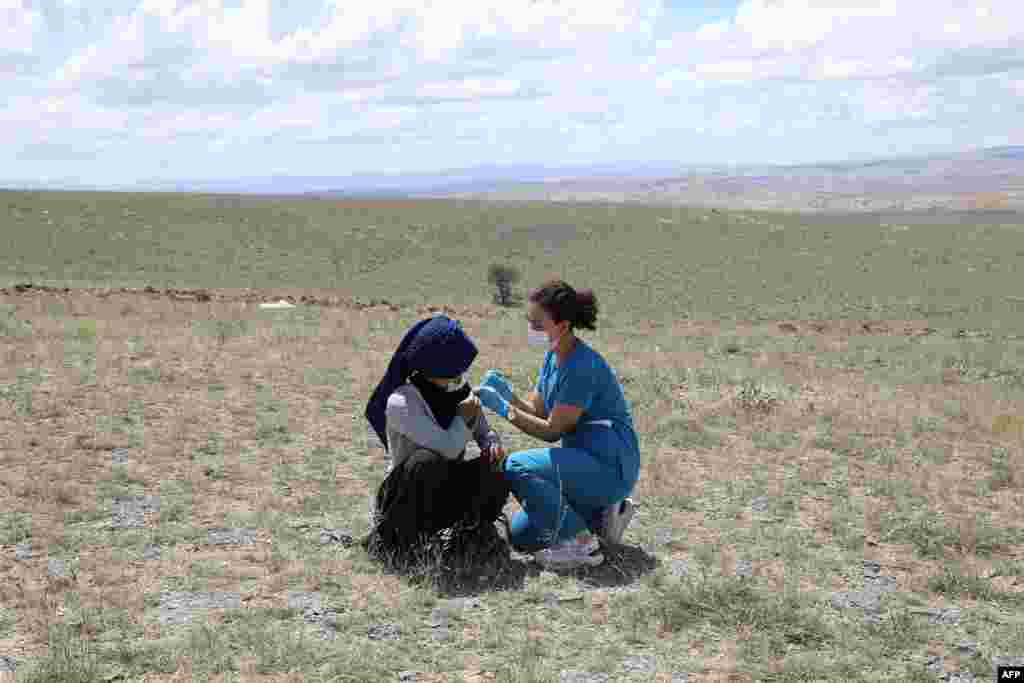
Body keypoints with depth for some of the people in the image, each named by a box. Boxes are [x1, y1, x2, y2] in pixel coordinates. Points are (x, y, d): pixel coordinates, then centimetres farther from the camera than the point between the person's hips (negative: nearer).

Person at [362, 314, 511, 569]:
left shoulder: (461, 392, -2)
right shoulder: (400, 403, -24)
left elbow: (483, 432, 7)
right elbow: (448, 447, -33)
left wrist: (493, 443, -17)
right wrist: (464, 418, -15)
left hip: (447, 492, 5)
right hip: (406, 498, -5)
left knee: (494, 472, -24)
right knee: (427, 461, -38)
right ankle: (408, 546, -21)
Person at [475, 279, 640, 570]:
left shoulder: (582, 366, -23)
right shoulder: (553, 356, 6)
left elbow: (551, 430, -19)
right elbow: (536, 411, 8)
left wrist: (504, 409, -19)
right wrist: (507, 393, -9)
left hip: (611, 469, -9)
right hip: (585, 461, 9)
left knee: (517, 467, -25)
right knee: (521, 535, 6)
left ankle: (581, 543, -13)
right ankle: (601, 513, 16)